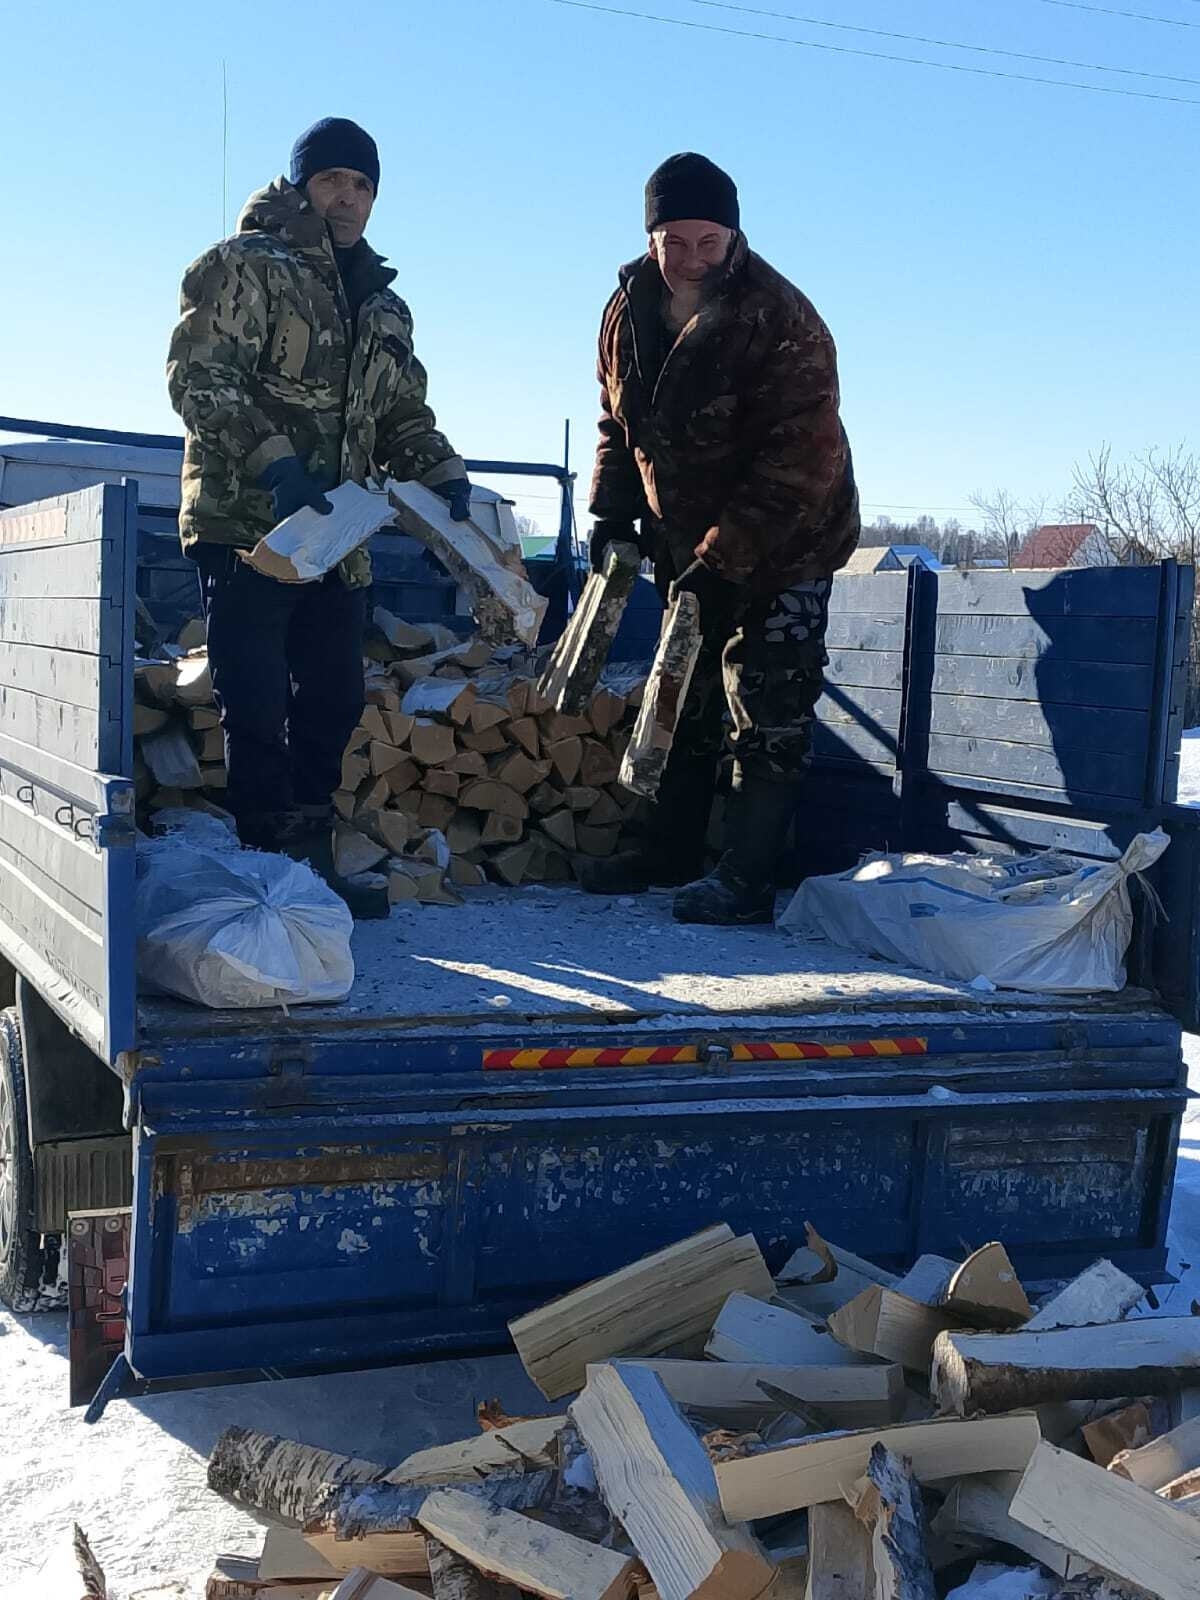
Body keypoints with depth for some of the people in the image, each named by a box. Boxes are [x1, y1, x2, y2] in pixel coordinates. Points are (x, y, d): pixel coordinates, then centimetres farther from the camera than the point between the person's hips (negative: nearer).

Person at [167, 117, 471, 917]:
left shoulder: (383, 307, 21)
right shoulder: (246, 266, -1)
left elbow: (403, 414, 23)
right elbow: (199, 376, -12)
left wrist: (441, 473, 3)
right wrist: (271, 461, -25)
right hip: (245, 525, -7)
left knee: (333, 702, 9)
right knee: (258, 708, -7)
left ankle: (311, 860, 19)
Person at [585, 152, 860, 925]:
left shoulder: (781, 323, -26)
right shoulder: (630, 310, -4)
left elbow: (799, 465, -29)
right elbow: (619, 420, 11)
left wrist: (721, 558, -32)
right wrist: (614, 510, 0)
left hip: (785, 545, -7)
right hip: (687, 542, 7)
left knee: (768, 713, -7)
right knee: (687, 695, 16)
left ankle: (747, 880, -1)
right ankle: (671, 851, 28)